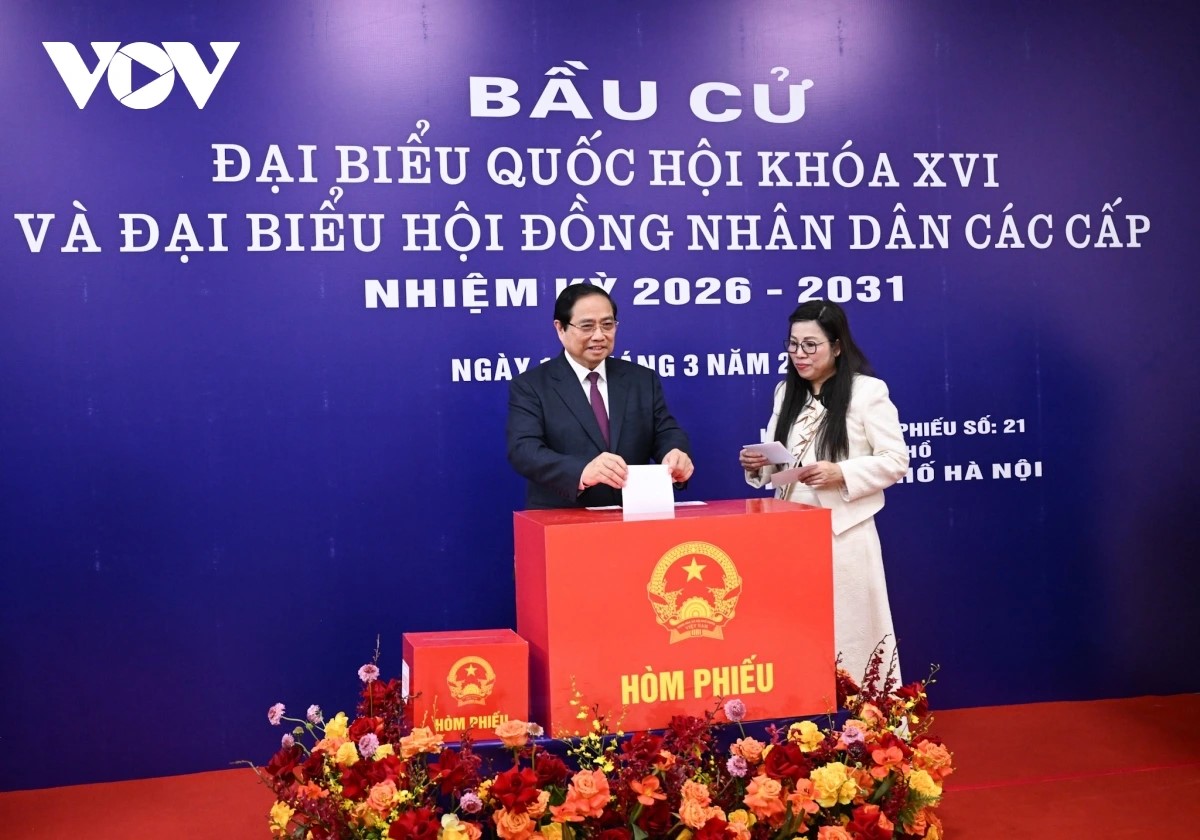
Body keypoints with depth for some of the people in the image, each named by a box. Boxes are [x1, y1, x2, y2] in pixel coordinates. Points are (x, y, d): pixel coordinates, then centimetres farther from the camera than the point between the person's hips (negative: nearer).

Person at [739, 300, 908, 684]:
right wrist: (757, 465, -5)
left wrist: (840, 473, -21)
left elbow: (896, 461, -8)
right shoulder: (786, 392, 12)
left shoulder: (868, 391, -7)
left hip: (844, 532, -5)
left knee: (849, 630, 2)